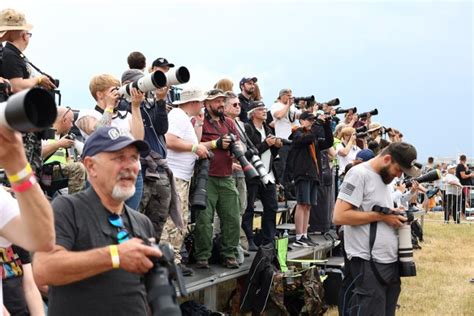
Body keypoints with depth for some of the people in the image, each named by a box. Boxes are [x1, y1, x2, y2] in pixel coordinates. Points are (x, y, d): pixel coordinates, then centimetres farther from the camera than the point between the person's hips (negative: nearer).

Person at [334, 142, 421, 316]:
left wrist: (394, 215, 4)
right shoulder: (359, 174, -11)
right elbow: (339, 216, -19)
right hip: (368, 264, -9)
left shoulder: (384, 177, 16)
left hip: (390, 261, 9)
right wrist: (381, 216, -17)